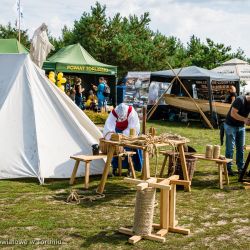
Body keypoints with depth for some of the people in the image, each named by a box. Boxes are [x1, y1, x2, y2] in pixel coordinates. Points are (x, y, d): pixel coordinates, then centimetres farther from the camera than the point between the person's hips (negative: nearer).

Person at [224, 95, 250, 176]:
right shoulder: (240, 100, -22)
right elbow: (233, 114, -26)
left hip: (241, 126, 7)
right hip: (231, 126, -7)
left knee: (241, 148, 8)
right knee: (230, 148, -3)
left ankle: (241, 168, 15)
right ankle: (228, 168, 5)